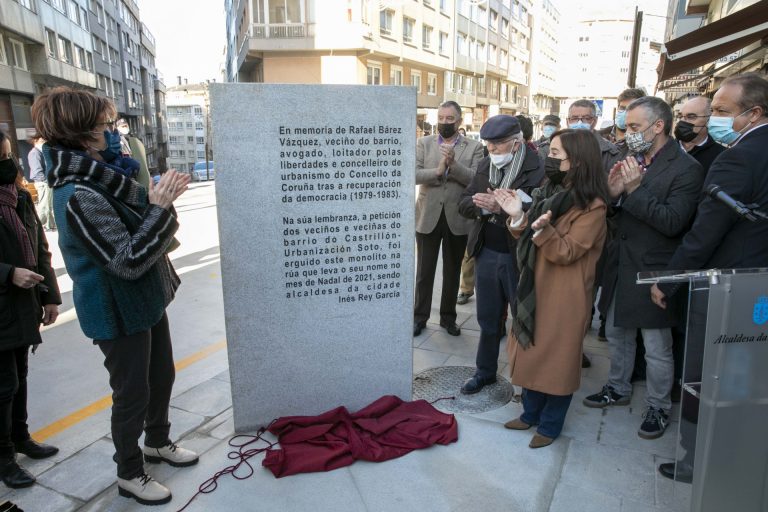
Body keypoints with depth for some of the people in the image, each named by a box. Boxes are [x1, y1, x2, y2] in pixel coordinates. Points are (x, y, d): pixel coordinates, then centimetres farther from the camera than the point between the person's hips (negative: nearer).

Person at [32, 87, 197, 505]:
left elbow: (136, 225, 13)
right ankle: (129, 474, 32)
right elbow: (128, 261, -27)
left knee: (162, 375, 22)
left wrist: (157, 198, -3)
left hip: (146, 299, 9)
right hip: (120, 312, -9)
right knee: (133, 393, 8)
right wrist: (159, 206, -27)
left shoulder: (101, 176, 3)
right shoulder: (78, 196, -26)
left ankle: (157, 442, 46)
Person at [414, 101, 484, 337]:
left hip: (458, 218, 0)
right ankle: (420, 317, 23)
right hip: (428, 216, 0)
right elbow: (414, 174, -9)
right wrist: (438, 170, -24)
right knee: (424, 271, 9)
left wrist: (453, 164, -23)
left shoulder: (474, 147, 1)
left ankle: (448, 317, 28)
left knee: (452, 272, 13)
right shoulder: (423, 143, 3)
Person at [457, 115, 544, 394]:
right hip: (486, 254, 6)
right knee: (488, 319, 19)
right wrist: (479, 204, -17)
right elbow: (464, 203, 4)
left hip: (519, 257, -5)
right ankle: (485, 371, 36)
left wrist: (501, 208, -32)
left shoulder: (537, 170, -15)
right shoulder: (485, 166, 6)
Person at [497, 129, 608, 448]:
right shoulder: (550, 193, 10)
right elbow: (530, 243, 9)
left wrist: (543, 229, -35)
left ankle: (550, 425, 23)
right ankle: (531, 413, 33)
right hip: (536, 288, 8)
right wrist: (519, 217, -7)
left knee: (557, 358, 5)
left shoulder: (592, 206, -14)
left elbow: (566, 252, -19)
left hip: (564, 297, -8)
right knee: (532, 353, 16)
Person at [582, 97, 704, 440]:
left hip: (653, 273, -7)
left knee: (657, 349, 8)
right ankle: (618, 388, 42)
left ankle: (658, 407, 29)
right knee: (617, 334, 21)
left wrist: (635, 190, -25)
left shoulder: (685, 169, -14)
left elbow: (673, 222, -22)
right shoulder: (632, 161, 6)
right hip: (621, 268, 7)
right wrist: (613, 193, -12)